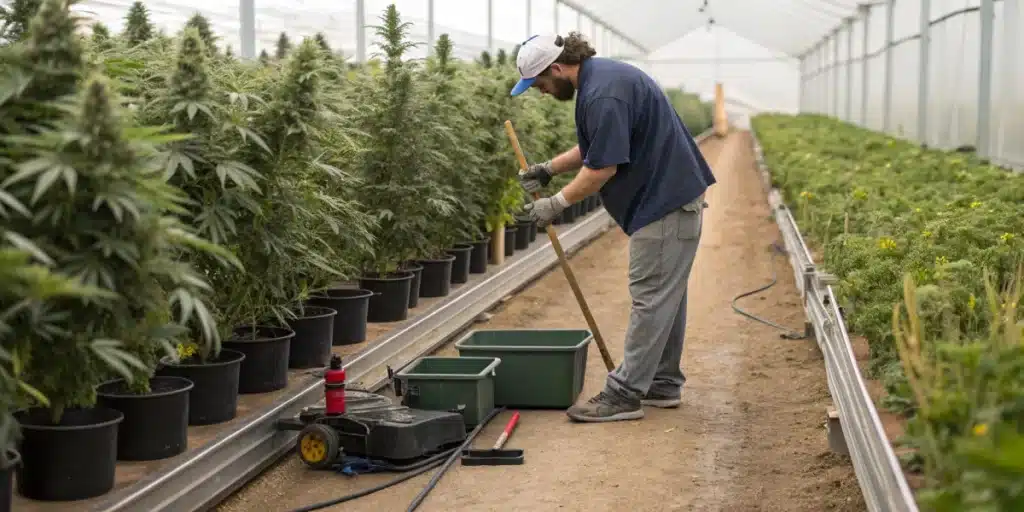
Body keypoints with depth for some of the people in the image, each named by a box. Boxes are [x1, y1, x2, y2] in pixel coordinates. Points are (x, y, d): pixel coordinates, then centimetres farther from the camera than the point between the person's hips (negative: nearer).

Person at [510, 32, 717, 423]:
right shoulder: (600, 76, 12)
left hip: (664, 202, -11)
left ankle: (624, 394, -4)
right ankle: (663, 384, 23)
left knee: (651, 299, -7)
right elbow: (594, 147, 24)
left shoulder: (603, 94, -22)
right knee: (666, 296, 15)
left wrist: (557, 204, -12)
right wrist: (549, 169, 14)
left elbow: (602, 168, -22)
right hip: (671, 197, 11)